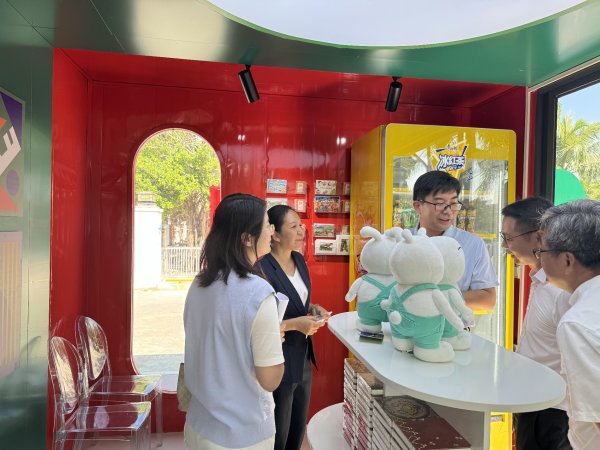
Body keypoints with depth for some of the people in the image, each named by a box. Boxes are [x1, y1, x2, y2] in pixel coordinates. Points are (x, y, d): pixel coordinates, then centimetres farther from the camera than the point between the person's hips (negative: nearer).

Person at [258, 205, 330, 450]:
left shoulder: (299, 260, 3)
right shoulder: (262, 269, -24)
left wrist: (312, 309, -2)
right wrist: (295, 324, -24)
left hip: (303, 359, 8)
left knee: (298, 430, 24)